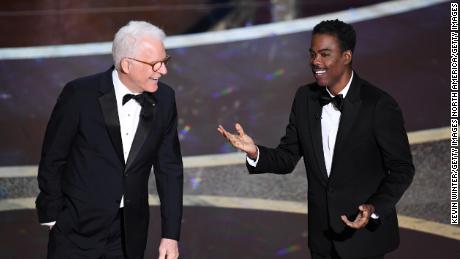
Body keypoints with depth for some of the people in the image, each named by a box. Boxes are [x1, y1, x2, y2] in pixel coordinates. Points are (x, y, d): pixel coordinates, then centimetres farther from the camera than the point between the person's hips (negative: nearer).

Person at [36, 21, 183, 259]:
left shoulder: (164, 99, -2)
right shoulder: (80, 94, -13)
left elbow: (169, 168, 2)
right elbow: (52, 159, -4)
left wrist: (170, 234, -1)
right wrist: (51, 217, 0)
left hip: (130, 235, 3)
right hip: (77, 230, -3)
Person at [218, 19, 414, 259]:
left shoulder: (378, 104, -15)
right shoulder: (305, 98, 0)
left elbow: (402, 169, -11)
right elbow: (287, 159, 2)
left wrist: (375, 208, -25)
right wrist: (254, 151, -17)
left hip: (365, 234, -4)